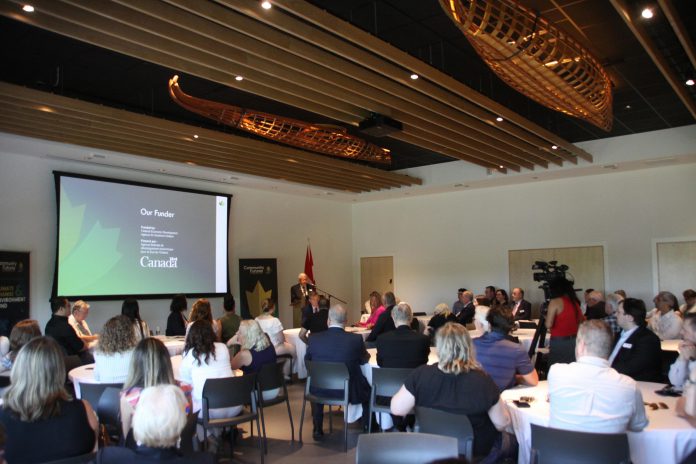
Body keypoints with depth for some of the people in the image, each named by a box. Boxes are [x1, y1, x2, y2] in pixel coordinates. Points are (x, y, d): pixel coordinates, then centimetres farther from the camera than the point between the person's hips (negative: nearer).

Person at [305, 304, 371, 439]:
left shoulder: (314, 338, -14)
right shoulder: (356, 339, -18)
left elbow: (307, 361, 4)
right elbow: (364, 359, 2)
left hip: (321, 390, 1)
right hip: (349, 391, -1)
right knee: (367, 388, 29)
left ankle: (317, 430, 37)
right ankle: (367, 427, 36)